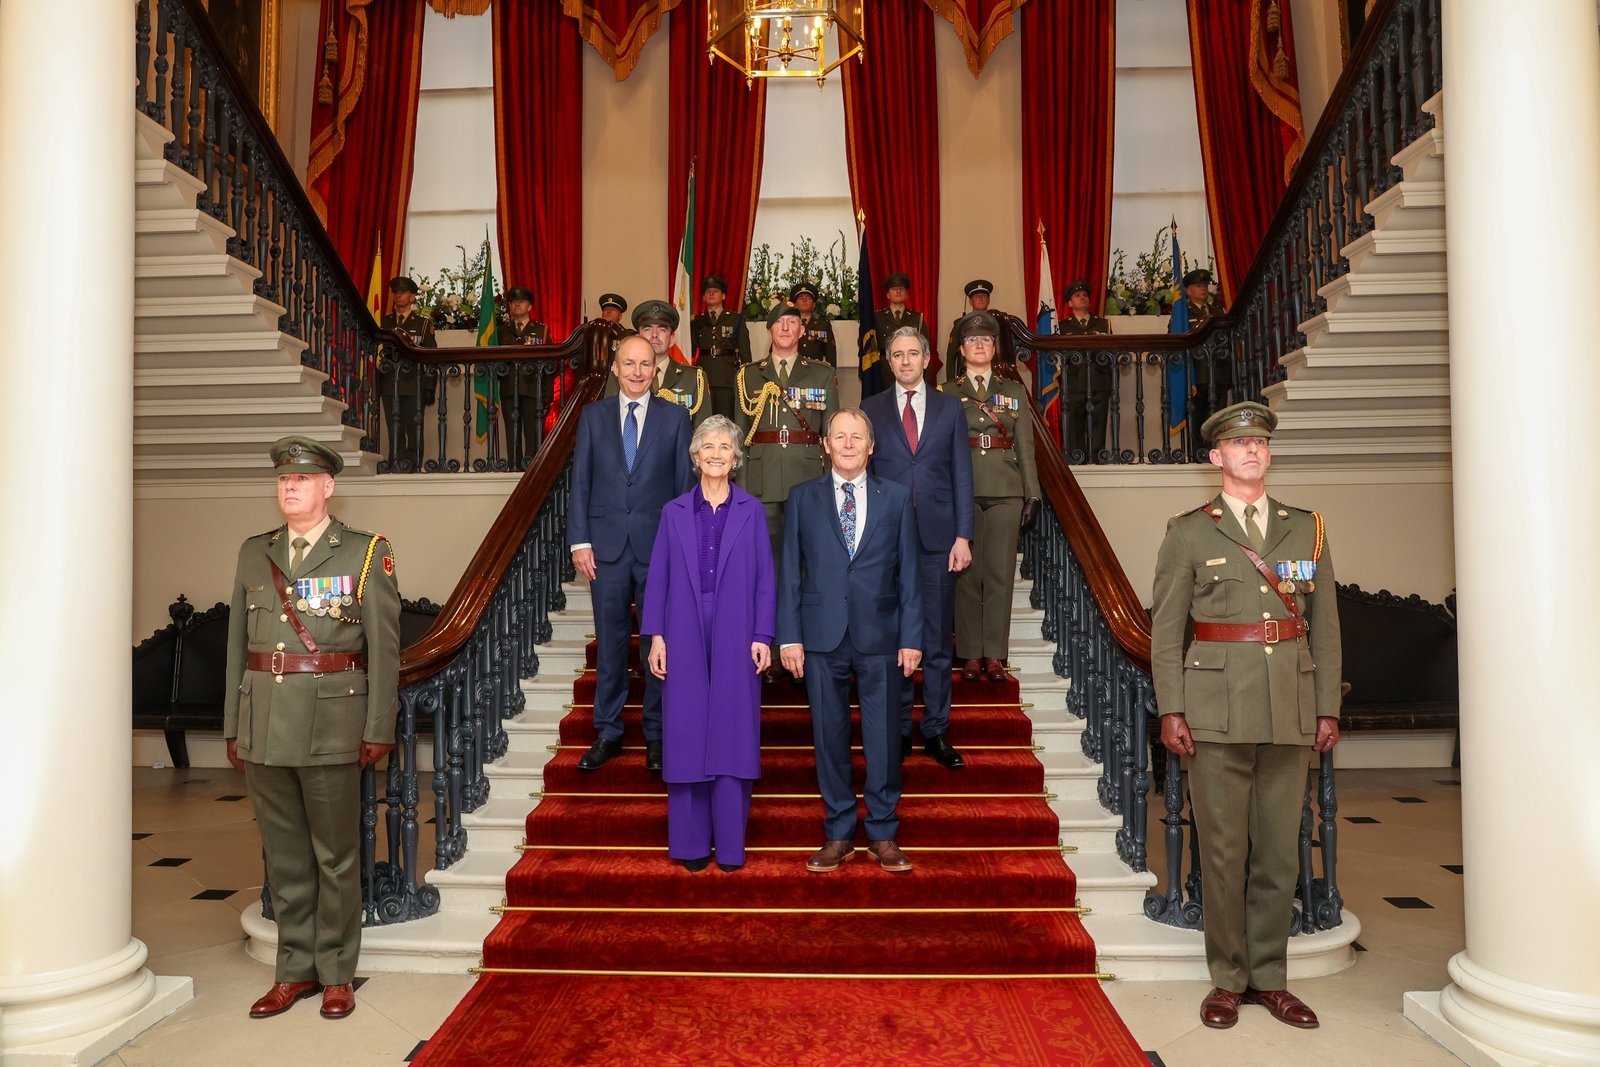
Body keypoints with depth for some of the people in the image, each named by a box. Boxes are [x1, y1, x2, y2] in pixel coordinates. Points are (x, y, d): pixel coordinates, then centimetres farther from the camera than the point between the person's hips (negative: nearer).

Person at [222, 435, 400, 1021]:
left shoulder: (366, 553, -2)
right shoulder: (254, 553, 12)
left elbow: (385, 647, -4)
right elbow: (238, 644, 13)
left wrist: (379, 729, -8)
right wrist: (233, 725, 10)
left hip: (331, 727, -4)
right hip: (264, 726, 4)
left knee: (335, 856, 6)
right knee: (284, 856, 13)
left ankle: (336, 973, 20)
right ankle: (295, 970, 27)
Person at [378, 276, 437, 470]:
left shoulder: (424, 323, 6)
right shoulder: (385, 322, 15)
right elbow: (378, 351, 13)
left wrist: (429, 388, -6)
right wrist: (377, 385, 4)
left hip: (414, 386, -3)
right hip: (389, 385, 3)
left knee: (414, 432, -3)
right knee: (395, 432, 3)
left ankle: (414, 469, 0)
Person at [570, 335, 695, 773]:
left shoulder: (675, 417, 4)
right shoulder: (593, 416, 8)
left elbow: (685, 484, 3)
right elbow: (580, 481, 6)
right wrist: (580, 541, -2)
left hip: (659, 544, -1)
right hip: (607, 544, 1)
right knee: (610, 643, 9)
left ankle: (656, 734, 19)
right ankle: (607, 733, 21)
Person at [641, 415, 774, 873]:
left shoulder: (751, 511, 5)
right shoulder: (674, 512, 8)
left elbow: (765, 579, 3)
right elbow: (657, 577, 6)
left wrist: (762, 637, -4)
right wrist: (656, 636, -1)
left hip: (736, 639, -1)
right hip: (685, 638, 1)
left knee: (733, 736, 2)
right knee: (686, 736, 4)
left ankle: (730, 843, 13)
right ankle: (690, 843, 16)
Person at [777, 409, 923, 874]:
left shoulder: (896, 498, 6)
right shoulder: (803, 498, 6)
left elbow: (908, 574, 5)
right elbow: (789, 572, 4)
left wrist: (911, 638, -1)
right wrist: (789, 636, -2)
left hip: (880, 637, 0)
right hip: (822, 638, 0)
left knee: (882, 737, 5)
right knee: (830, 736, 8)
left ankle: (883, 834, 20)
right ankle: (839, 834, 22)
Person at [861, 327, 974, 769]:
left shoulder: (950, 408, 9)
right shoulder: (871, 409, 7)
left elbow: (962, 474, 6)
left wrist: (963, 536, -2)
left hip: (938, 537, 1)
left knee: (937, 640, 5)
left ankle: (936, 731, 15)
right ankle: (897, 729, 17)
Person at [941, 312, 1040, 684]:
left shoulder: (1014, 391, 16)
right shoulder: (947, 393, 11)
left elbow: (1025, 446, 11)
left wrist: (1032, 494, 4)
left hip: (1005, 491, 1)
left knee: (1000, 572, -2)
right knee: (967, 573, 0)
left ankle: (995, 655, 3)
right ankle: (971, 655, 6)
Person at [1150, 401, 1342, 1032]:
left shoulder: (1307, 529, 12)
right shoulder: (1189, 532, 3)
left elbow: (1325, 624, 11)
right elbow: (1166, 627, 0)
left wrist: (1328, 708, 6)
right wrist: (1171, 710, -7)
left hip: (1291, 710, 3)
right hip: (1218, 709, -3)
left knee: (1280, 851, 9)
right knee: (1223, 851, 4)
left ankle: (1268, 977, 23)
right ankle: (1227, 980, 18)